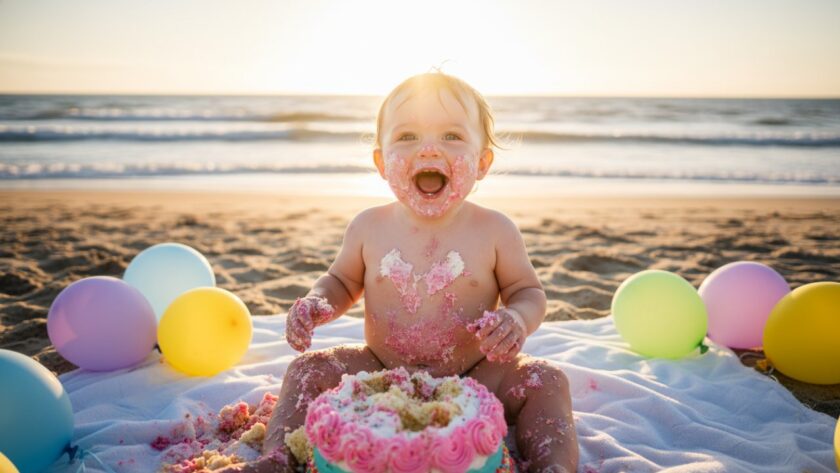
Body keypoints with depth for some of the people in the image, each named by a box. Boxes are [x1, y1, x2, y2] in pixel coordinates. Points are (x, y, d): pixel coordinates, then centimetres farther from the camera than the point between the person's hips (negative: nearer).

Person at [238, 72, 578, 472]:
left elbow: (528, 291, 1)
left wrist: (517, 319, -25)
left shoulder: (495, 231, -9)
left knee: (545, 381, -21)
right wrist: (317, 303, -12)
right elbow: (342, 280, 12)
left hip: (473, 380, -1)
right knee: (310, 370, -12)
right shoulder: (369, 228, -4)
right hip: (381, 374, 2)